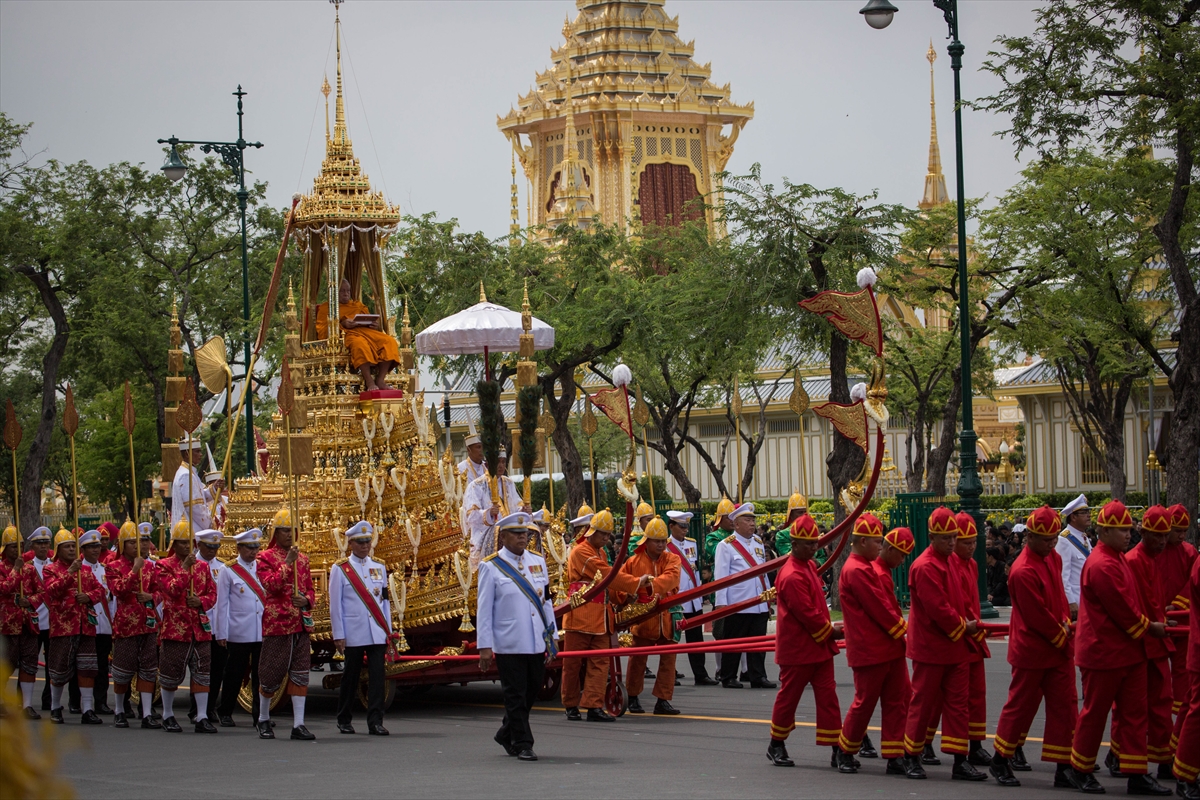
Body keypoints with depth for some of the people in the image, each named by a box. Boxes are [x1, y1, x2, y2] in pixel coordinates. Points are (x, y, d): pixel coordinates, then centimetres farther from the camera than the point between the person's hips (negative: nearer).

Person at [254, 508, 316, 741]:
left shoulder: (302, 558, 14)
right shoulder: (265, 557, -1)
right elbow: (271, 586, -15)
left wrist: (306, 601, -5)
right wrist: (287, 563, -20)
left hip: (301, 624, 5)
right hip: (277, 623, -5)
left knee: (300, 674, 0)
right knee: (271, 673, 2)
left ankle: (298, 724, 2)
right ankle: (263, 720, 20)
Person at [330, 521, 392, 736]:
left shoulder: (379, 567, 13)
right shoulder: (340, 569, 2)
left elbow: (384, 600, 15)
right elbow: (335, 604, 0)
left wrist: (388, 630, 10)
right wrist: (338, 635, -4)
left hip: (378, 633, 2)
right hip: (354, 634, -2)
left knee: (377, 676, -6)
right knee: (350, 677, 5)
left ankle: (375, 721, -6)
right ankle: (344, 720, 18)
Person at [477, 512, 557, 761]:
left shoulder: (537, 562, 11)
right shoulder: (491, 567, -3)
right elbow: (483, 609, -4)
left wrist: (551, 637, 13)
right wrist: (484, 647, -8)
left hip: (537, 644, 5)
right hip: (508, 645, -5)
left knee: (532, 693, 11)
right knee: (516, 696, -2)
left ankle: (506, 734, 29)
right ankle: (522, 745, 5)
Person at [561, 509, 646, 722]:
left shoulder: (601, 553, 19)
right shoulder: (581, 552, -11)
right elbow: (608, 575, -18)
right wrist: (637, 583, -19)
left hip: (600, 616, 8)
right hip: (580, 615, -8)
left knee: (600, 662, -1)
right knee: (574, 663, 2)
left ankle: (594, 706, -4)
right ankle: (571, 706, 10)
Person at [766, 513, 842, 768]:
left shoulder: (809, 566, 10)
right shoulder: (792, 576, -21)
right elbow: (807, 614, -21)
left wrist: (828, 634, 12)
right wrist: (830, 632, -9)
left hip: (820, 646, 8)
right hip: (798, 649, -8)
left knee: (828, 696, 3)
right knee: (789, 696, 6)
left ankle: (837, 749, 1)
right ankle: (776, 746, 21)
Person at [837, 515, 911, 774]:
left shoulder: (869, 567, 15)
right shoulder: (856, 571, -17)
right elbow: (878, 607, -18)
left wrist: (900, 629, 6)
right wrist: (902, 629, -8)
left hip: (889, 646, 9)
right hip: (869, 650, -9)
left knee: (898, 701, 6)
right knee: (865, 702, 1)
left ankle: (895, 757, 8)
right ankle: (845, 753, 17)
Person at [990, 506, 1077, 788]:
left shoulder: (1054, 558, 5)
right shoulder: (1023, 571, -22)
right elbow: (1037, 616, -20)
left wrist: (1065, 623, 5)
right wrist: (1062, 636, -9)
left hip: (1059, 648, 7)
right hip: (1032, 651, -7)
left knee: (1064, 706, 4)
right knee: (1021, 705, 5)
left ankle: (1064, 767, 7)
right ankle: (1000, 762, 20)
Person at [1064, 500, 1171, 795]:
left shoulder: (1118, 559, 11)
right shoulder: (1102, 566, -21)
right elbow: (1122, 610, -20)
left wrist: (1147, 624, 5)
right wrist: (1149, 627, -7)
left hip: (1129, 650, 10)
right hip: (1104, 651, -9)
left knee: (1134, 712, 8)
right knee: (1096, 711, 3)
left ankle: (1137, 774, 10)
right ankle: (1080, 770, 17)